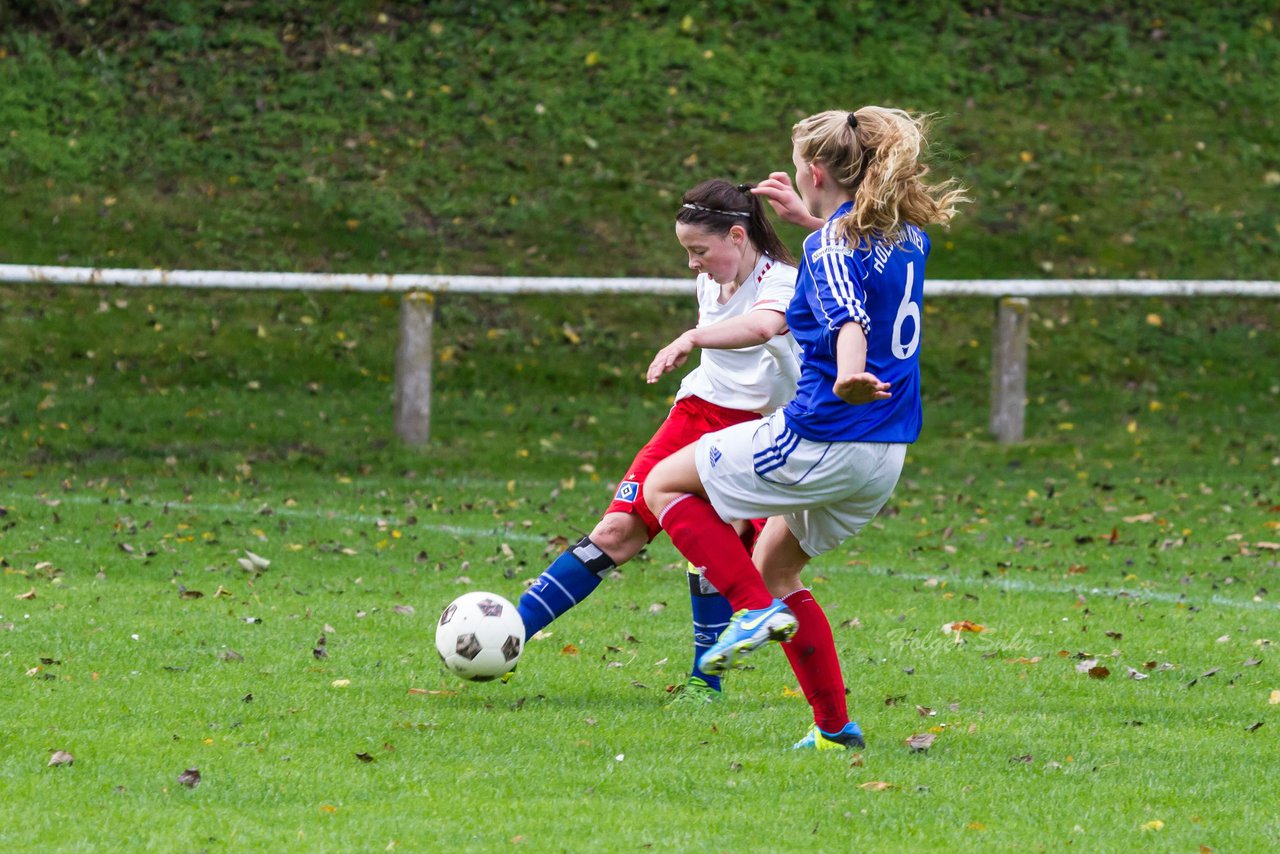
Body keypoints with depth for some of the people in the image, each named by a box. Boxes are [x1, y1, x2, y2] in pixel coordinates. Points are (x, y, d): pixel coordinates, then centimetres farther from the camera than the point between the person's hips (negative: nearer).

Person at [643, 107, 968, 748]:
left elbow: (850, 318, -35)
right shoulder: (908, 232, 10)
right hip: (886, 457, 8)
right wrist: (810, 219, 38)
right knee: (774, 567, 24)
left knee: (664, 484, 7)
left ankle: (756, 608, -7)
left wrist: (848, 378, -54)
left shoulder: (831, 247, -15)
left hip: (821, 439, -8)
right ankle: (834, 727, 18)